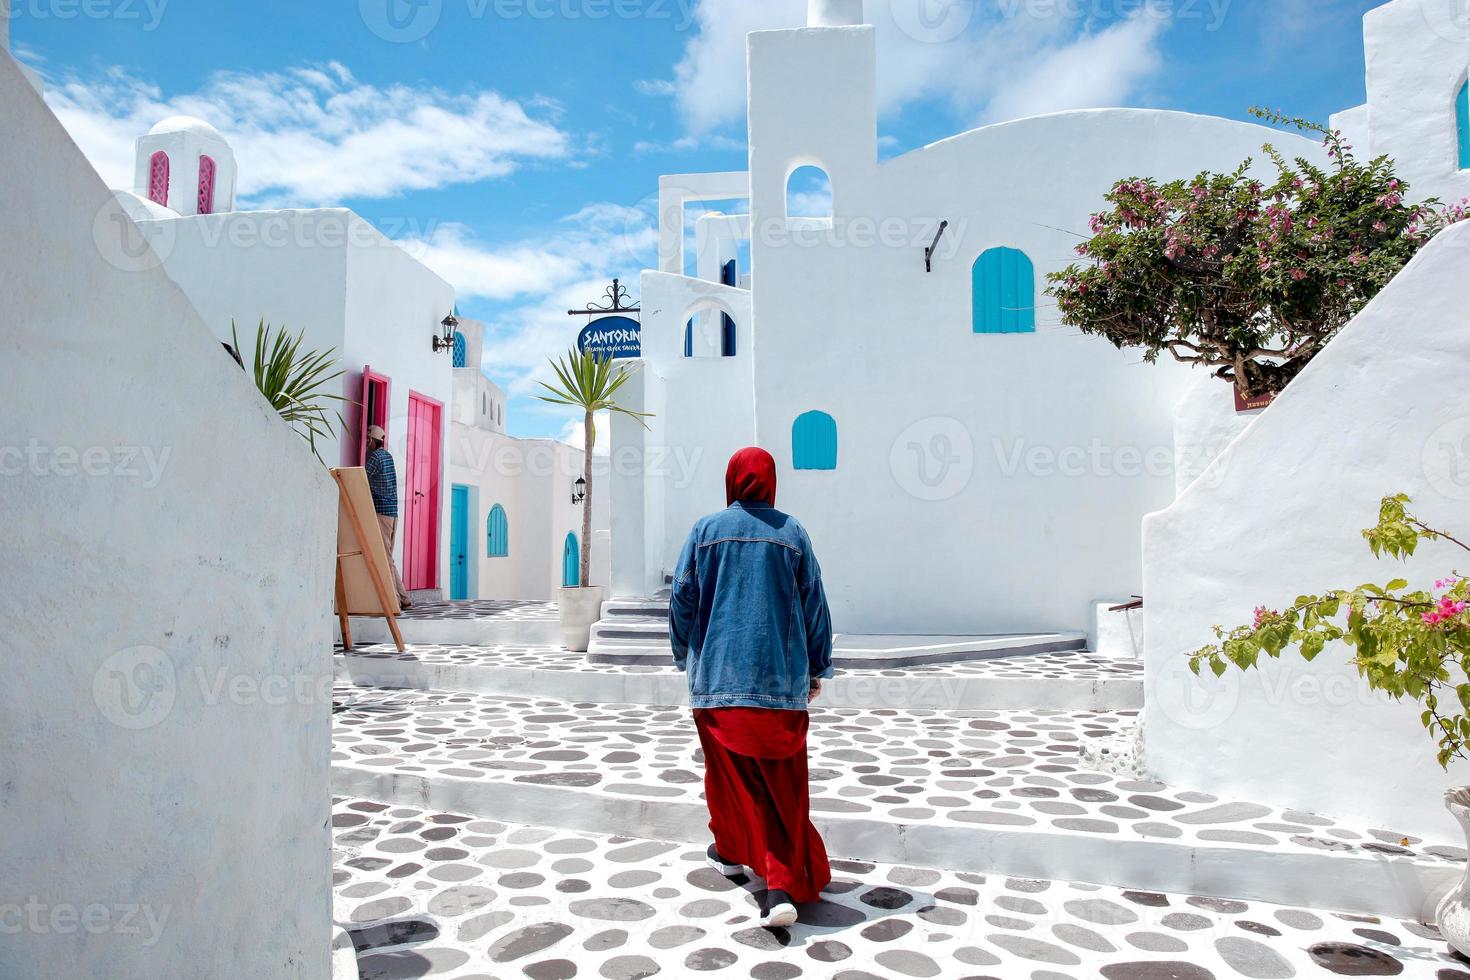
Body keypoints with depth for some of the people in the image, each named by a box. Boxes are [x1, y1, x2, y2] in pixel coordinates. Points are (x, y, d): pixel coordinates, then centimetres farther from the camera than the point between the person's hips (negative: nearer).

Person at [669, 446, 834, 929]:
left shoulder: (706, 529, 0)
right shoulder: (791, 532, 0)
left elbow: (682, 598, 2)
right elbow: (814, 604, 2)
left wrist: (685, 657, 17)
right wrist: (816, 669, 12)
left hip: (718, 674, 1)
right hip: (781, 678, -1)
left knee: (728, 769, 19)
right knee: (784, 783, 3)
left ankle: (730, 850, 37)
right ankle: (783, 885, -6)